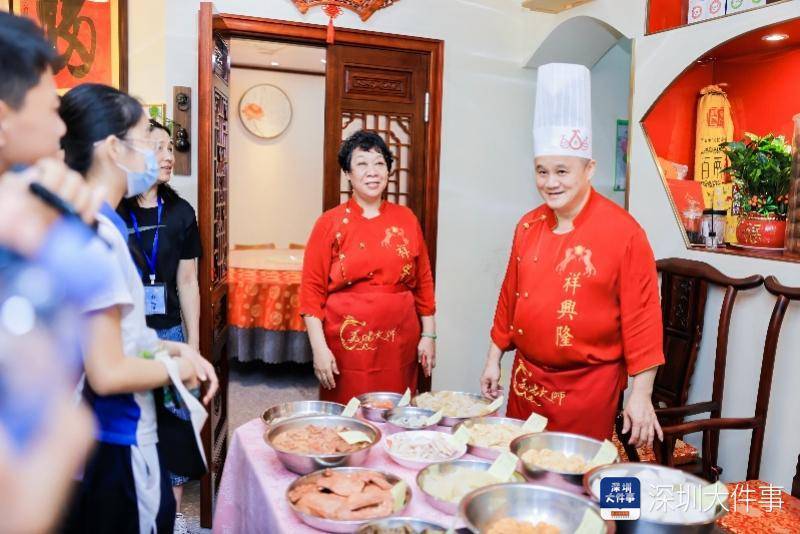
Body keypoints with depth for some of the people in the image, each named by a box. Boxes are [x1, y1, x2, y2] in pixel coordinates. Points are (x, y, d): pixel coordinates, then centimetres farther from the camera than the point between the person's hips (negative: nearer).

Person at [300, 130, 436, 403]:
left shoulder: (406, 219, 6)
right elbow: (313, 290, -3)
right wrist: (319, 348, -9)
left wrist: (428, 335, 7)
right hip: (348, 343, -2)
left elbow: (423, 282, 10)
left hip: (399, 345, 2)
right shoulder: (330, 223, -1)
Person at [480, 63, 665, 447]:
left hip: (589, 392, -5)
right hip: (526, 383, 5)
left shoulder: (623, 232, -13)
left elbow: (642, 317, -12)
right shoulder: (528, 226, 3)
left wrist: (640, 395, -12)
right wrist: (495, 358, 12)